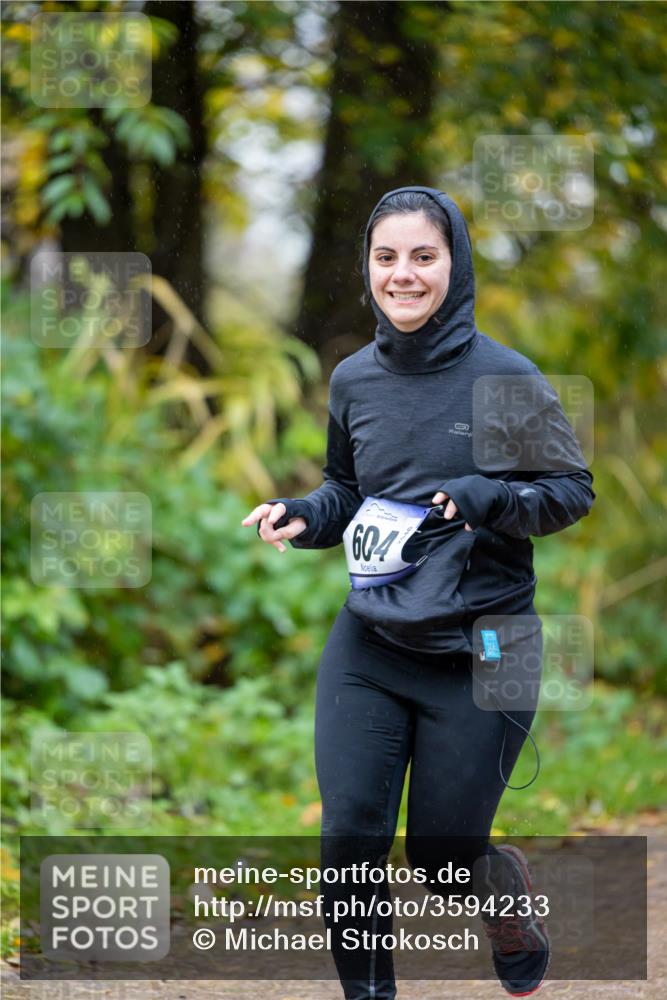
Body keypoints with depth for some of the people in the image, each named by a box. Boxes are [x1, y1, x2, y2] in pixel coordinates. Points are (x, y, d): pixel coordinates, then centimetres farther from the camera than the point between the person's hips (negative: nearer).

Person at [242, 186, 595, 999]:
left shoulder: (504, 377, -10)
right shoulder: (353, 381, 3)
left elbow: (573, 491, -4)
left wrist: (487, 497, -21)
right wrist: (303, 518, -3)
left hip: (479, 651, -3)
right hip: (369, 646, 3)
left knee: (443, 852, 4)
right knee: (349, 835, -8)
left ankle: (519, 930, 38)